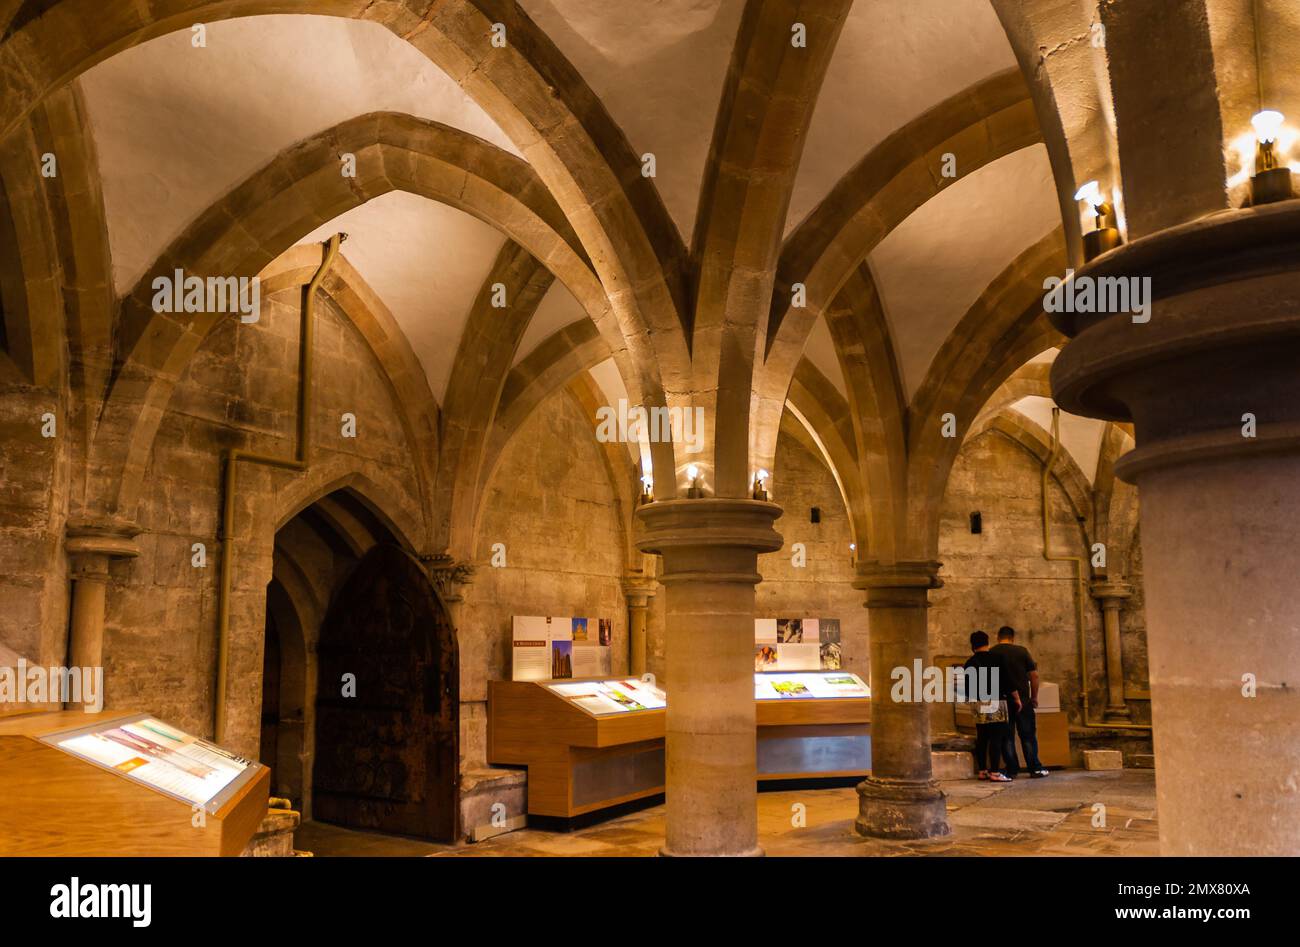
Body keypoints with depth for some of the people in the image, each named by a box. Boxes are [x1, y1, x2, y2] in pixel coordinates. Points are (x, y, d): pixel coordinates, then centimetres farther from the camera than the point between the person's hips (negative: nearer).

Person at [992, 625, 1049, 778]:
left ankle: (1012, 770, 6)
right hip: (1022, 699, 0)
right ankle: (1035, 768, 10)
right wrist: (1034, 696, 7)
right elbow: (1034, 675, -3)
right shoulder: (1022, 651, -2)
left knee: (1007, 737, 6)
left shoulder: (990, 654, 0)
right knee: (1028, 735, 8)